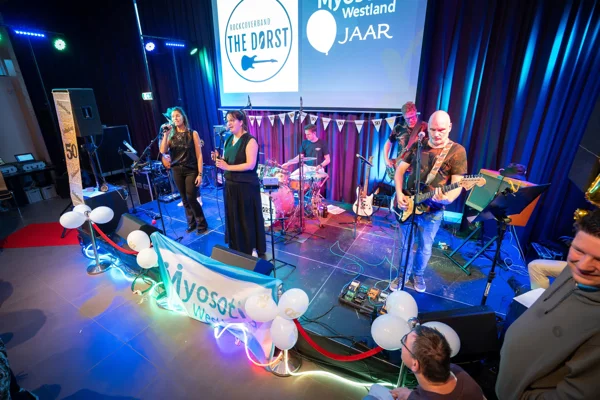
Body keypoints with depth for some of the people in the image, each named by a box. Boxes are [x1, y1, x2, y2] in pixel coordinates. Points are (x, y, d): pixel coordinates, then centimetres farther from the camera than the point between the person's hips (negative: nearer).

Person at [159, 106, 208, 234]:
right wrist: (165, 134, -12)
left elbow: (199, 155, -7)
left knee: (191, 198, -6)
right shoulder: (171, 135, 5)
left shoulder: (193, 134, -4)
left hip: (191, 170, -4)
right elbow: (163, 151, -7)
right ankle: (191, 223, 23)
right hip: (177, 171, 4)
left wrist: (200, 174, -12)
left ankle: (202, 224, 10)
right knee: (184, 199, 10)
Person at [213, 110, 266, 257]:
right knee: (233, 219, 13)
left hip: (247, 186, -7)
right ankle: (237, 250, 29)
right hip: (230, 185, 7)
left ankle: (258, 251, 19)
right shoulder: (228, 140, 11)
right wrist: (219, 159, -2)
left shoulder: (250, 141, -12)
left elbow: (250, 165, -20)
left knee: (249, 219, 2)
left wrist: (228, 167, -21)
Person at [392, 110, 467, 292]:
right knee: (407, 245, 14)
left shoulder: (457, 151, -7)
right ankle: (404, 274, 34)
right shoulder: (417, 145, 2)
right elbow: (400, 169, 6)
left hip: (433, 210, -2)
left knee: (425, 247, 13)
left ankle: (418, 275, 38)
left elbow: (457, 184, -11)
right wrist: (399, 193, -7)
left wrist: (447, 199, -33)